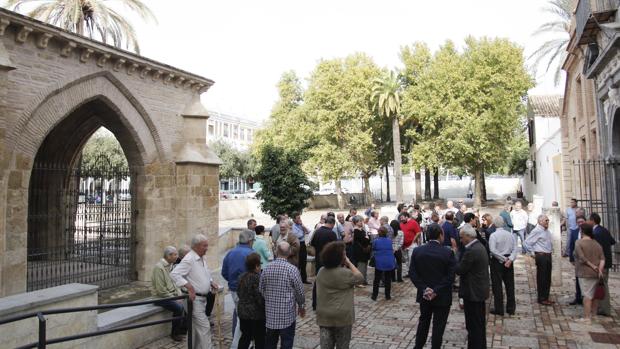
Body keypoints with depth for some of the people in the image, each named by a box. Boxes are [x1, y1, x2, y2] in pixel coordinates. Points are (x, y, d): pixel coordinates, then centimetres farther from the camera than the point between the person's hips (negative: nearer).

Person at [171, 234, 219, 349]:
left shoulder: (203, 258, 11)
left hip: (202, 298, 9)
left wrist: (211, 283, 8)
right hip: (194, 299, -9)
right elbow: (174, 274, -25)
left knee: (196, 328, 17)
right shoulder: (189, 259, -17)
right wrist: (189, 286, -29)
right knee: (204, 328, -8)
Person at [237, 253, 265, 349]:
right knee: (259, 338, 6)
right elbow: (260, 297, -21)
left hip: (242, 311, 7)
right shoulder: (258, 278, -20)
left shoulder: (242, 277, 3)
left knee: (245, 335, 19)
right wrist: (266, 309, -7)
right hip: (256, 313, -7)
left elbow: (239, 293, 12)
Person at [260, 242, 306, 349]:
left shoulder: (267, 268, -5)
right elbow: (299, 291, -8)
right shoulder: (292, 269, -16)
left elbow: (261, 289, 3)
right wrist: (301, 306, 9)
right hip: (287, 313, -4)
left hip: (270, 312, 4)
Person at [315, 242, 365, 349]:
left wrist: (344, 265, 9)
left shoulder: (321, 272, 3)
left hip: (323, 316, 5)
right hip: (342, 316, -5)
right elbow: (360, 278, -4)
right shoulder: (345, 273, -19)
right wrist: (349, 262, -4)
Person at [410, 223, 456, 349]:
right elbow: (450, 276, -17)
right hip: (442, 296, -3)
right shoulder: (448, 253, -14)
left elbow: (412, 273, -7)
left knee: (423, 322, 22)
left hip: (424, 295, 4)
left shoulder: (417, 251, -5)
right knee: (438, 326, 10)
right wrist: (436, 291, -16)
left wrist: (423, 289, -9)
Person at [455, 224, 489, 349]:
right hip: (480, 290, 10)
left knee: (473, 326, 1)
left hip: (473, 293, -10)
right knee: (480, 324, 21)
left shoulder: (471, 251, -24)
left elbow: (459, 270, -20)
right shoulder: (480, 246, 8)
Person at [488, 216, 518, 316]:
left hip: (497, 261, -5)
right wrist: (510, 259, -12)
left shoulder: (493, 235, -13)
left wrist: (503, 259, -13)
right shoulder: (510, 234, 1)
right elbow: (515, 249, -4)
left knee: (497, 285, 4)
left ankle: (499, 309, 8)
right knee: (510, 285, 14)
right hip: (509, 261, 5)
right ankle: (511, 308, 23)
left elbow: (493, 250, -21)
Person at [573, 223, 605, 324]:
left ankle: (587, 317, -4)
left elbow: (582, 258, -18)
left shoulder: (579, 242, -10)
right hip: (596, 274, 6)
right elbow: (602, 258, -1)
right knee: (594, 294, 16)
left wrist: (593, 266, -9)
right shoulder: (597, 244, 9)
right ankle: (594, 314, 27)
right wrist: (600, 269, -9)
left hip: (585, 273, -6)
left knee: (587, 295, -5)